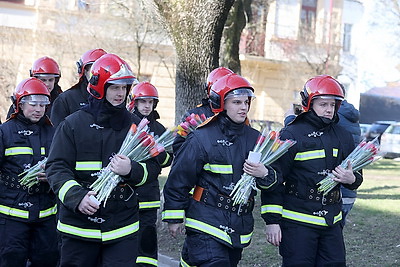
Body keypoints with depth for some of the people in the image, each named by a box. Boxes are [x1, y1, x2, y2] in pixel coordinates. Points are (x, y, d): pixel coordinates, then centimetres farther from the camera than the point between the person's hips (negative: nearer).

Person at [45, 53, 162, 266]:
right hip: (78, 224, -1)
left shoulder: (135, 125, 8)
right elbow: (56, 168, -4)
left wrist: (131, 171, -14)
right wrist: (77, 197, -20)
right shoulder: (73, 124, 0)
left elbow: (153, 167, 8)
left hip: (123, 225, 1)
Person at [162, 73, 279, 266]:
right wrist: (174, 218, -2)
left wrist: (264, 174, -10)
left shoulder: (254, 138, 9)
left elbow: (272, 179, 14)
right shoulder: (202, 138, -7)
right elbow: (178, 179, -4)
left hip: (239, 228, 6)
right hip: (207, 224, -6)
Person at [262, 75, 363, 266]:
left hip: (332, 221, 5)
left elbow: (356, 176, 22)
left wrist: (351, 179, -3)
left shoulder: (343, 137, 12)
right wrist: (272, 220, -11)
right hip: (298, 221, -5)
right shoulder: (291, 135, -6)